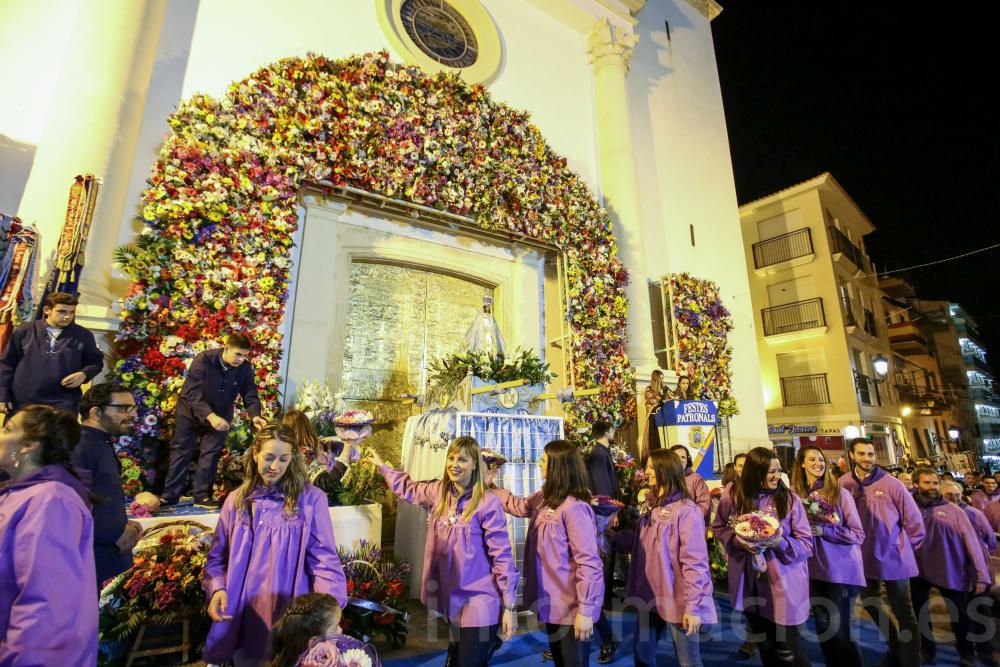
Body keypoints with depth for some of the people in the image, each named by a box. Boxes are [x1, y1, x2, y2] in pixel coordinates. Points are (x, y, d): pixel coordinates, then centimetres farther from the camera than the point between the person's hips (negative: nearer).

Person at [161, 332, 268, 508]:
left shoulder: (245, 368, -20)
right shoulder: (204, 360, -28)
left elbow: (250, 396, -18)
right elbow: (193, 393, -32)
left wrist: (255, 416, -39)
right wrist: (210, 416, -44)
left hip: (220, 416, 2)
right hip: (191, 412, -2)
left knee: (210, 454, 3)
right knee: (181, 452, 7)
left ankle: (202, 495, 15)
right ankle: (170, 495, 19)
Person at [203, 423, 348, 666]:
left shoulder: (311, 499, -9)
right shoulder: (237, 500, 4)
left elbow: (324, 559, -11)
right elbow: (217, 557, 10)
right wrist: (217, 589, -10)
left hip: (290, 618, -3)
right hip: (241, 617, 3)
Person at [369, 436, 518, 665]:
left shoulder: (488, 503, -19)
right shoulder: (438, 492, -2)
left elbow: (502, 555, -14)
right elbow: (408, 489, 19)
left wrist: (509, 606, -11)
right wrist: (382, 465, 22)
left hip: (480, 599, -6)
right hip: (452, 596, 6)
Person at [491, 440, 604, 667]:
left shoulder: (574, 507, -25)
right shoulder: (544, 498, 0)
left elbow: (588, 562, -25)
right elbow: (518, 506, 18)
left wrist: (585, 610, -22)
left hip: (572, 607, -8)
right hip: (552, 602, 9)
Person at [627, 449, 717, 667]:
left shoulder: (686, 510, -16)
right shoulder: (650, 506, 7)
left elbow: (694, 562, -18)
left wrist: (693, 606, -19)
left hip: (677, 600, -7)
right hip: (650, 596, 7)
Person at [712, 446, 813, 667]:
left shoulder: (790, 498, -10)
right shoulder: (733, 496, -8)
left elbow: (806, 544, -7)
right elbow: (719, 528, 4)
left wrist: (780, 543, -25)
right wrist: (737, 540, -15)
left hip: (782, 584, -2)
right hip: (749, 583, 2)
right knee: (764, 648, 22)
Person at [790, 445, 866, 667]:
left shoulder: (839, 493, -8)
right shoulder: (796, 494, -1)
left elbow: (858, 535, -8)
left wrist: (823, 530, -19)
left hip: (842, 571, -3)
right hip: (815, 571, 3)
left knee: (840, 630, 2)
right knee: (823, 629, 15)